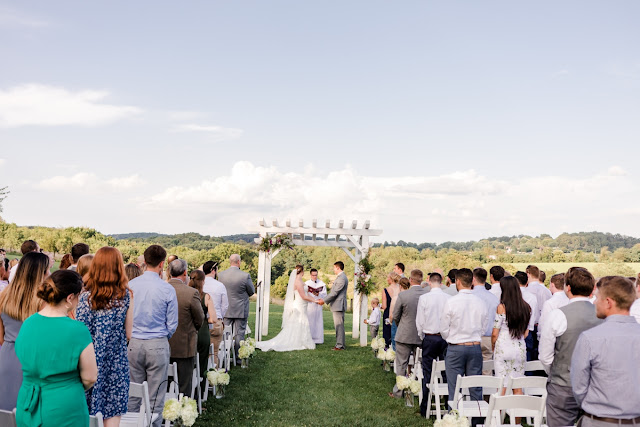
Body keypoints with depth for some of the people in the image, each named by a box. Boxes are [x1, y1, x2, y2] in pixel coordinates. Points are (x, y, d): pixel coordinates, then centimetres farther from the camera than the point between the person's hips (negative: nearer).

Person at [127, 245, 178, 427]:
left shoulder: (130, 285, -3)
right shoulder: (167, 289, -10)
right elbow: (172, 324, -3)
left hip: (133, 344, 3)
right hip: (158, 345, -3)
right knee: (155, 396, 6)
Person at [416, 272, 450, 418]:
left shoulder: (424, 298, -8)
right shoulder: (449, 298, -6)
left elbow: (420, 322, -2)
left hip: (430, 338, -1)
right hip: (446, 338, 2)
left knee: (427, 374, 4)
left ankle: (425, 408, 8)